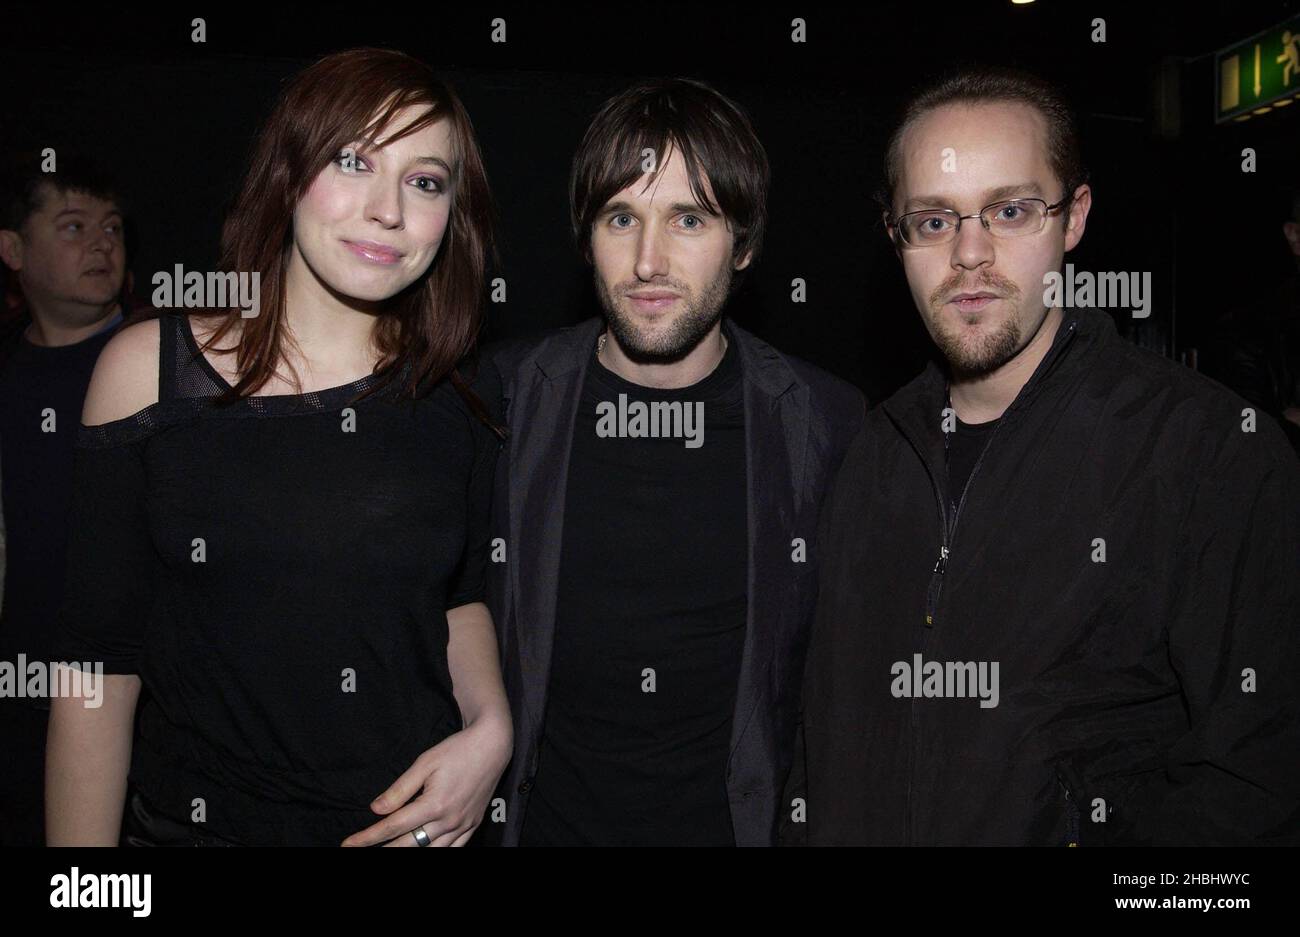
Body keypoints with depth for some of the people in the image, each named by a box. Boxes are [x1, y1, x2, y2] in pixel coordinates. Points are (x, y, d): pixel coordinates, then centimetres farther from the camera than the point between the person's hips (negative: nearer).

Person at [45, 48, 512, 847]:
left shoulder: (459, 400, -4)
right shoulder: (146, 367, -9)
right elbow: (102, 659, -7)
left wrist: (491, 729, -7)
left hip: (425, 821, 2)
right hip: (196, 819, -1)